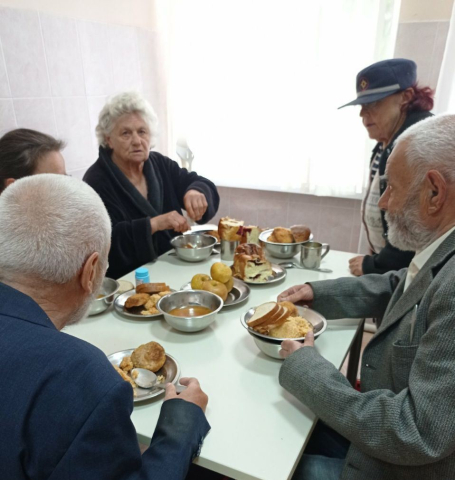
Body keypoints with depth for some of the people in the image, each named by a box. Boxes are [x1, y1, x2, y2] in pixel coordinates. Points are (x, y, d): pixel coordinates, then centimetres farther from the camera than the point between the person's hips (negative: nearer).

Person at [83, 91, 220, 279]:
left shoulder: (160, 164, 6)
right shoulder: (97, 181, -12)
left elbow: (203, 184, 4)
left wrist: (196, 192, -19)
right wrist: (153, 224, -30)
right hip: (128, 276, -6)